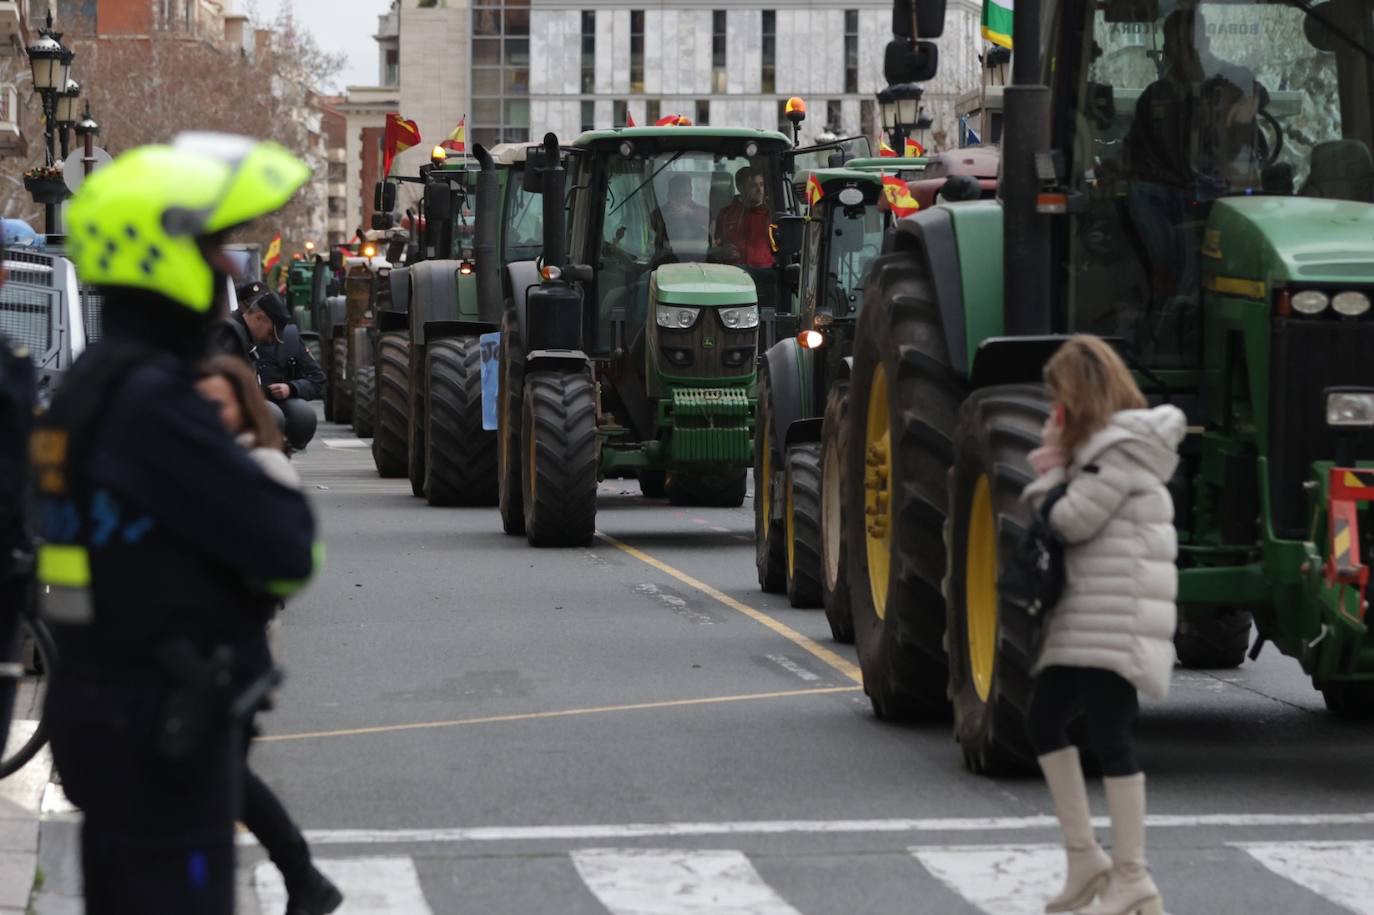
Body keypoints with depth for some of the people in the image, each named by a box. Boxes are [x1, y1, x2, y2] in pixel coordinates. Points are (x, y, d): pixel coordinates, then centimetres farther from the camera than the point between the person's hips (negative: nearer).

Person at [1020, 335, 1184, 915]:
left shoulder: (1124, 447, -12)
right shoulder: (1101, 444, 18)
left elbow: (1072, 521, -16)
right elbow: (1066, 522, 17)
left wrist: (1048, 472, -1)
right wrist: (1051, 469, 2)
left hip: (1116, 617, -10)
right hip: (1082, 617, 10)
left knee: (1110, 736, -10)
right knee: (1044, 721, 12)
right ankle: (1084, 859, 18)